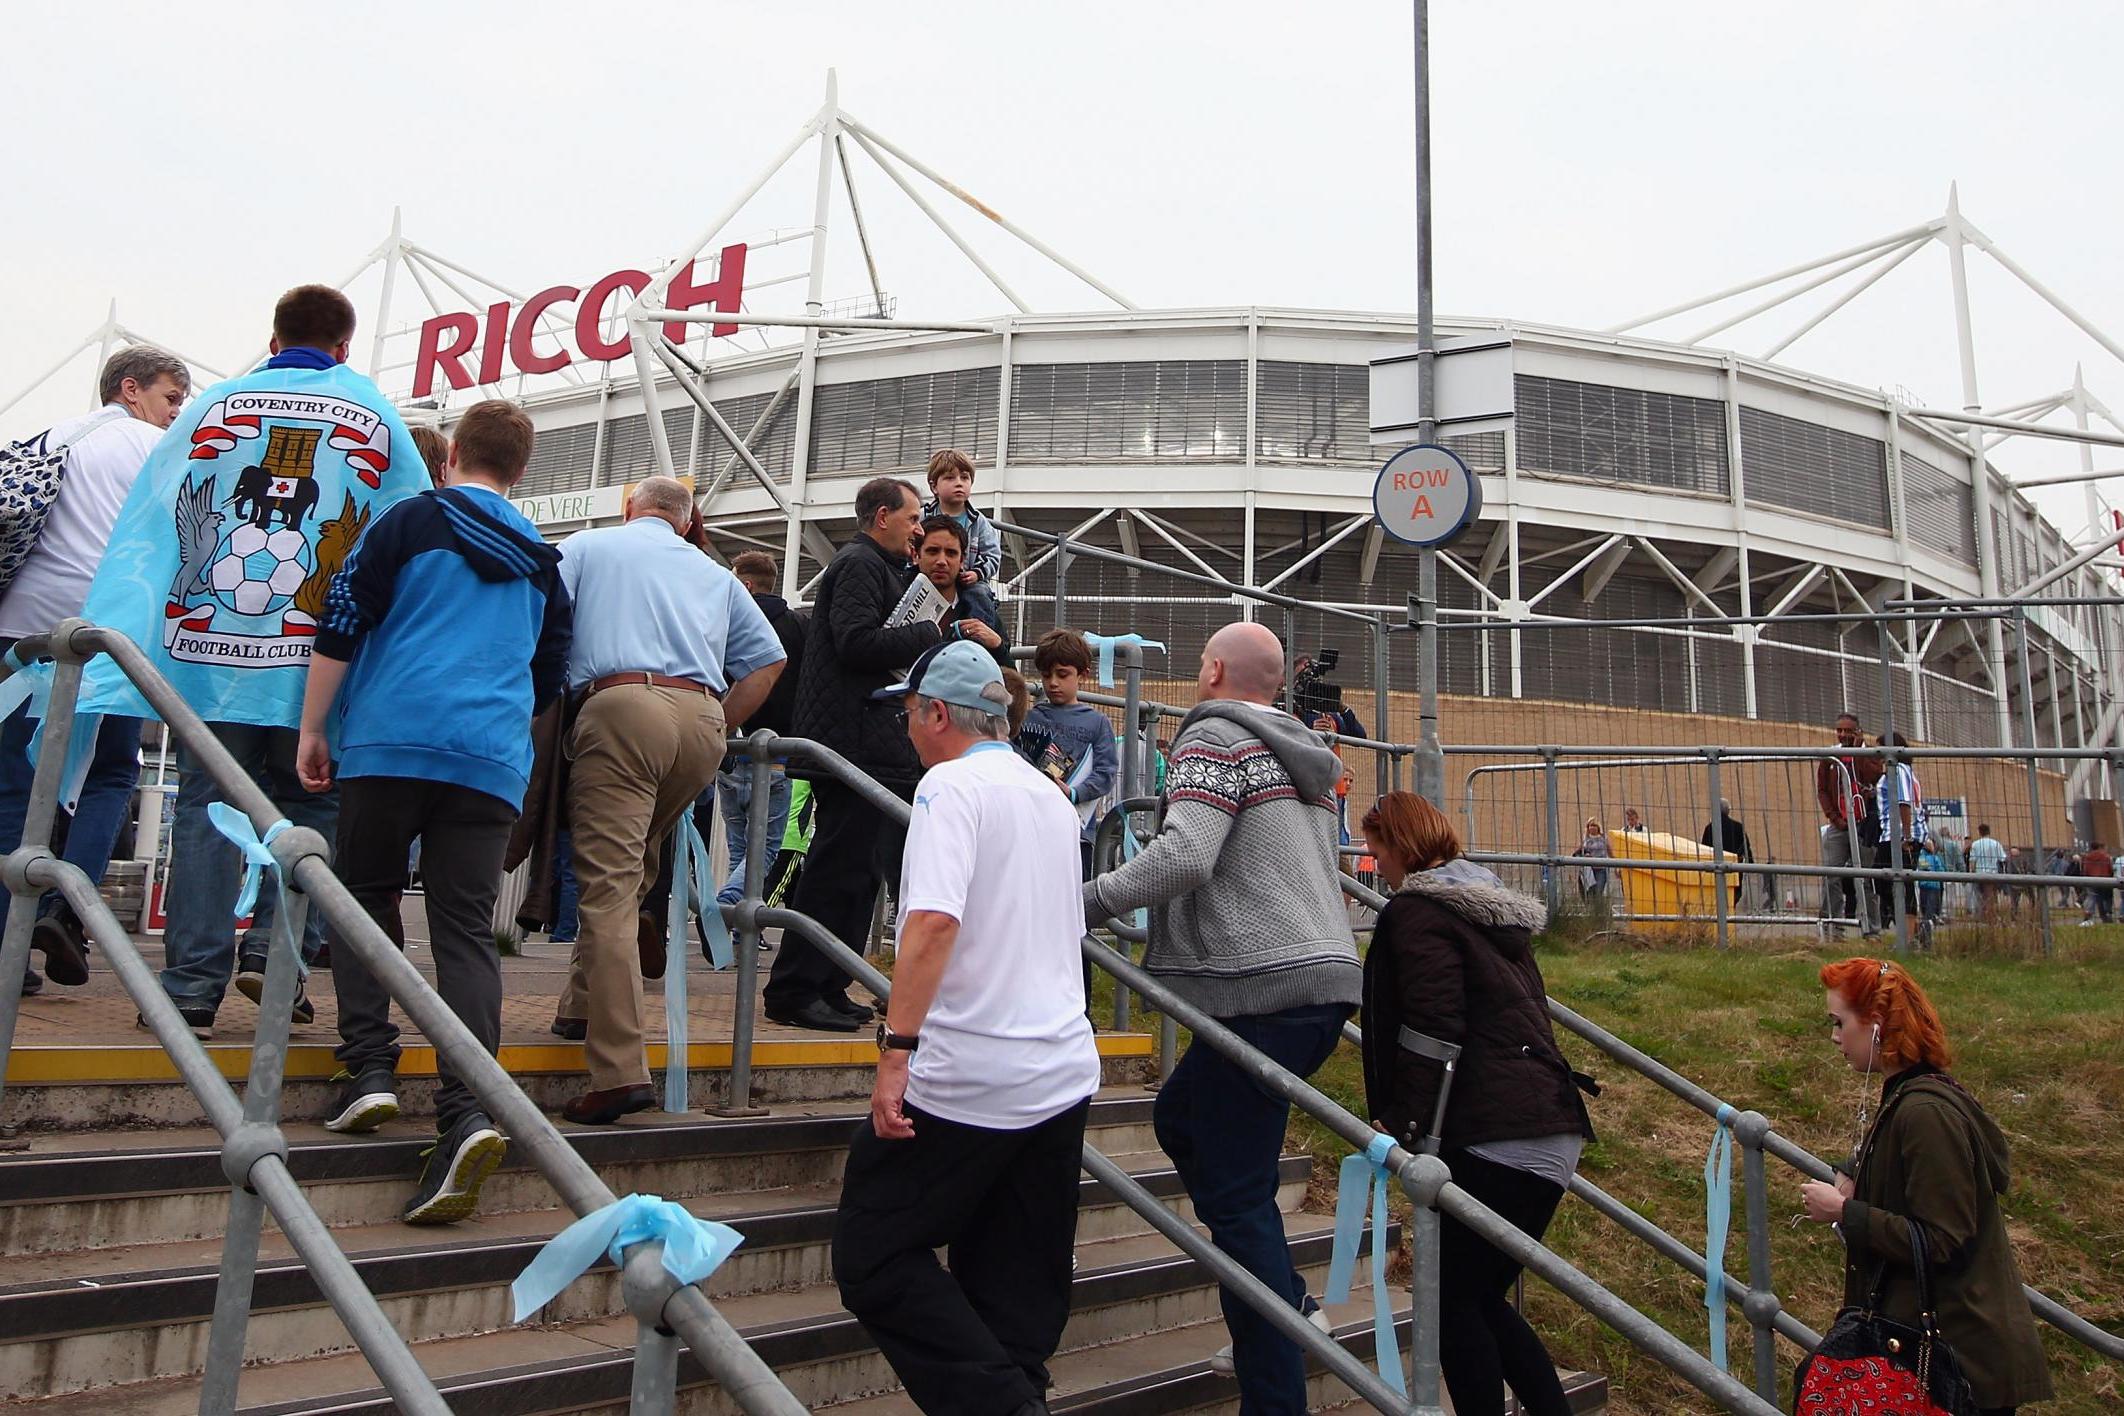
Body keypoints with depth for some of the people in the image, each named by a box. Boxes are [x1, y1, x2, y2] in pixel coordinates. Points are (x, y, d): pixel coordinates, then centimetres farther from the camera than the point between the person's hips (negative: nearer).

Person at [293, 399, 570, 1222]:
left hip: (391, 737, -2)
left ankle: (369, 1066, 2)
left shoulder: (414, 520, 6)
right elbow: (551, 676, 24)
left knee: (366, 895, 15)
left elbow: (342, 626, 1)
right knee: (466, 929, -1)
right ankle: (467, 1110, -15)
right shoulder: (541, 561, 19)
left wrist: (313, 729, 7)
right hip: (493, 759, 3)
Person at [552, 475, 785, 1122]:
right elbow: (768, 659, 21)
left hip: (621, 706, -4)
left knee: (609, 885, -9)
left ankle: (620, 1073, -16)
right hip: (702, 718, 4)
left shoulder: (586, 546, 20)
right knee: (630, 871, 21)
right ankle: (583, 1008, 25)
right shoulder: (715, 574, 29)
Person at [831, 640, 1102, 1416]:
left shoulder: (951, 784, -9)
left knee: (874, 1259, 2)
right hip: (1066, 1074, 8)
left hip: (968, 1077, -8)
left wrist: (898, 1044, -25)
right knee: (1021, 1293, 14)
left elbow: (935, 918, -24)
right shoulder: (1053, 799, 16)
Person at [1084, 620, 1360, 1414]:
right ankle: (1288, 1305, 24)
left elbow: (1183, 855, -20)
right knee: (1181, 1118, 22)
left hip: (1264, 989, -9)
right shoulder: (1305, 757, 22)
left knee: (1235, 1194, -4)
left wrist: (1088, 902, -12)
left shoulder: (1215, 737, -6)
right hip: (1326, 973, 9)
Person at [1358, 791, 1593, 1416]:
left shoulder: (1417, 912, -7)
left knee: (1454, 1301, 1)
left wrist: (1402, 1125, -13)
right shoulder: (1492, 907, 20)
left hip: (1495, 1138, -9)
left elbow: (1434, 1030, -17)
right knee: (1481, 1298, 16)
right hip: (1553, 1130, 9)